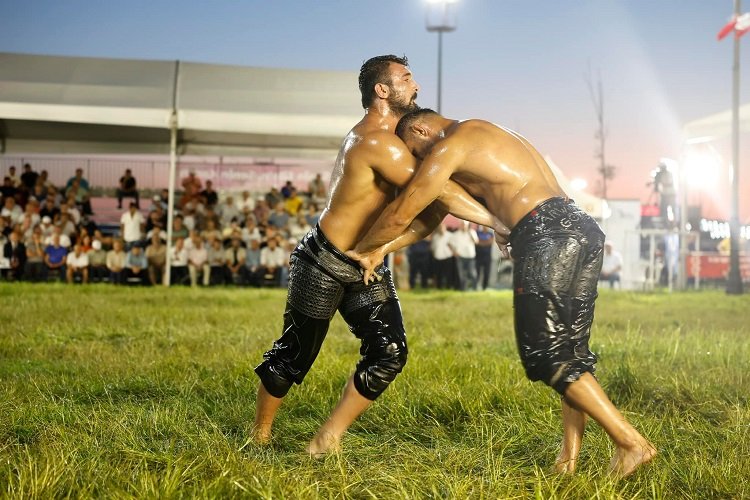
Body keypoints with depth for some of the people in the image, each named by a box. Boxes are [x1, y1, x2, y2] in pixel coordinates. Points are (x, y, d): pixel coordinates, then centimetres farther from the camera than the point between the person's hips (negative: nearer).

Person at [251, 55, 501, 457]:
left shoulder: (380, 137, 8)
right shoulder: (377, 142, -24)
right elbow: (438, 190, -27)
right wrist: (496, 221, -22)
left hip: (366, 268, 9)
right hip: (323, 264, -9)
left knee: (389, 352, -5)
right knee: (295, 353, 6)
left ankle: (328, 438, 5)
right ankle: (259, 432, 29)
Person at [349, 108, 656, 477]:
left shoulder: (449, 145, 3)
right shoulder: (484, 133, 31)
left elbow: (402, 214, 3)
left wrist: (364, 250, 20)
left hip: (548, 235, -9)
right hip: (582, 227, 9)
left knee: (546, 353, -1)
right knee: (570, 348, 14)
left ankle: (632, 442, -1)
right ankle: (570, 454, 16)